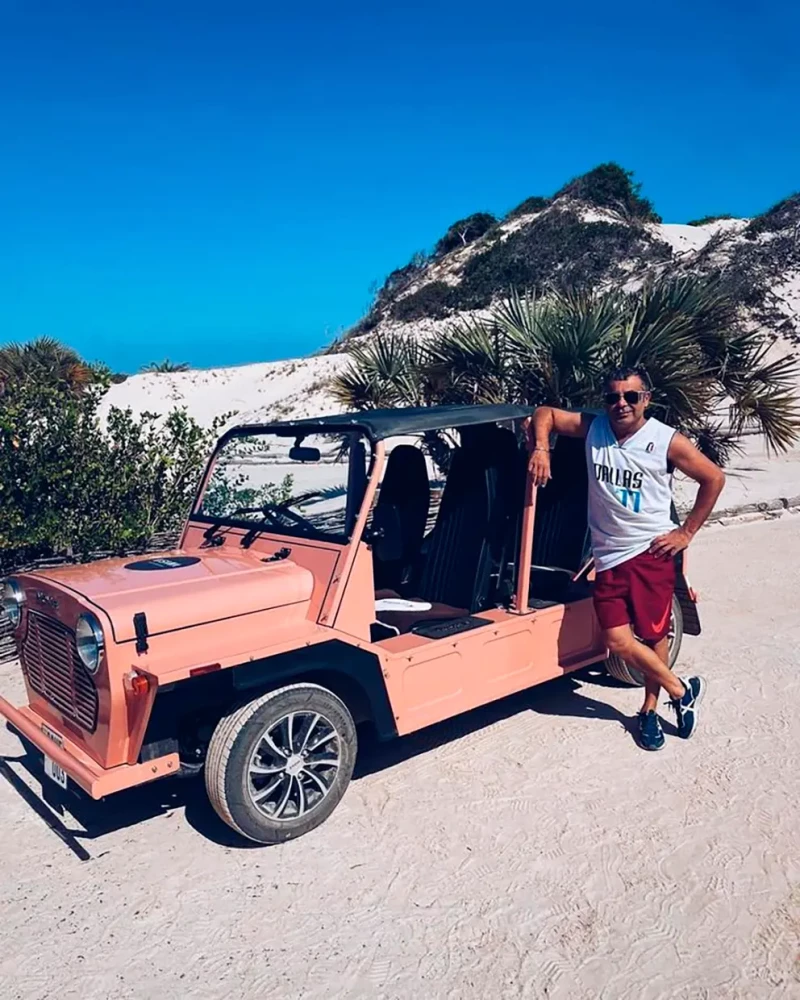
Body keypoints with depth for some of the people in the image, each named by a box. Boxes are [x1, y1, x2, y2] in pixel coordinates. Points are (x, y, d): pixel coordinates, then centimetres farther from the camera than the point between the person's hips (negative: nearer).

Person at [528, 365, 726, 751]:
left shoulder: (667, 441, -7)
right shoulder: (593, 428, 0)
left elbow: (714, 478, 1)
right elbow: (545, 413, 10)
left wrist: (687, 532, 0)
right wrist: (541, 447, -10)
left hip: (651, 552, -2)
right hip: (609, 556, 3)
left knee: (654, 634, 4)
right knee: (619, 640, -3)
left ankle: (650, 710, 27)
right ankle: (681, 690, 19)